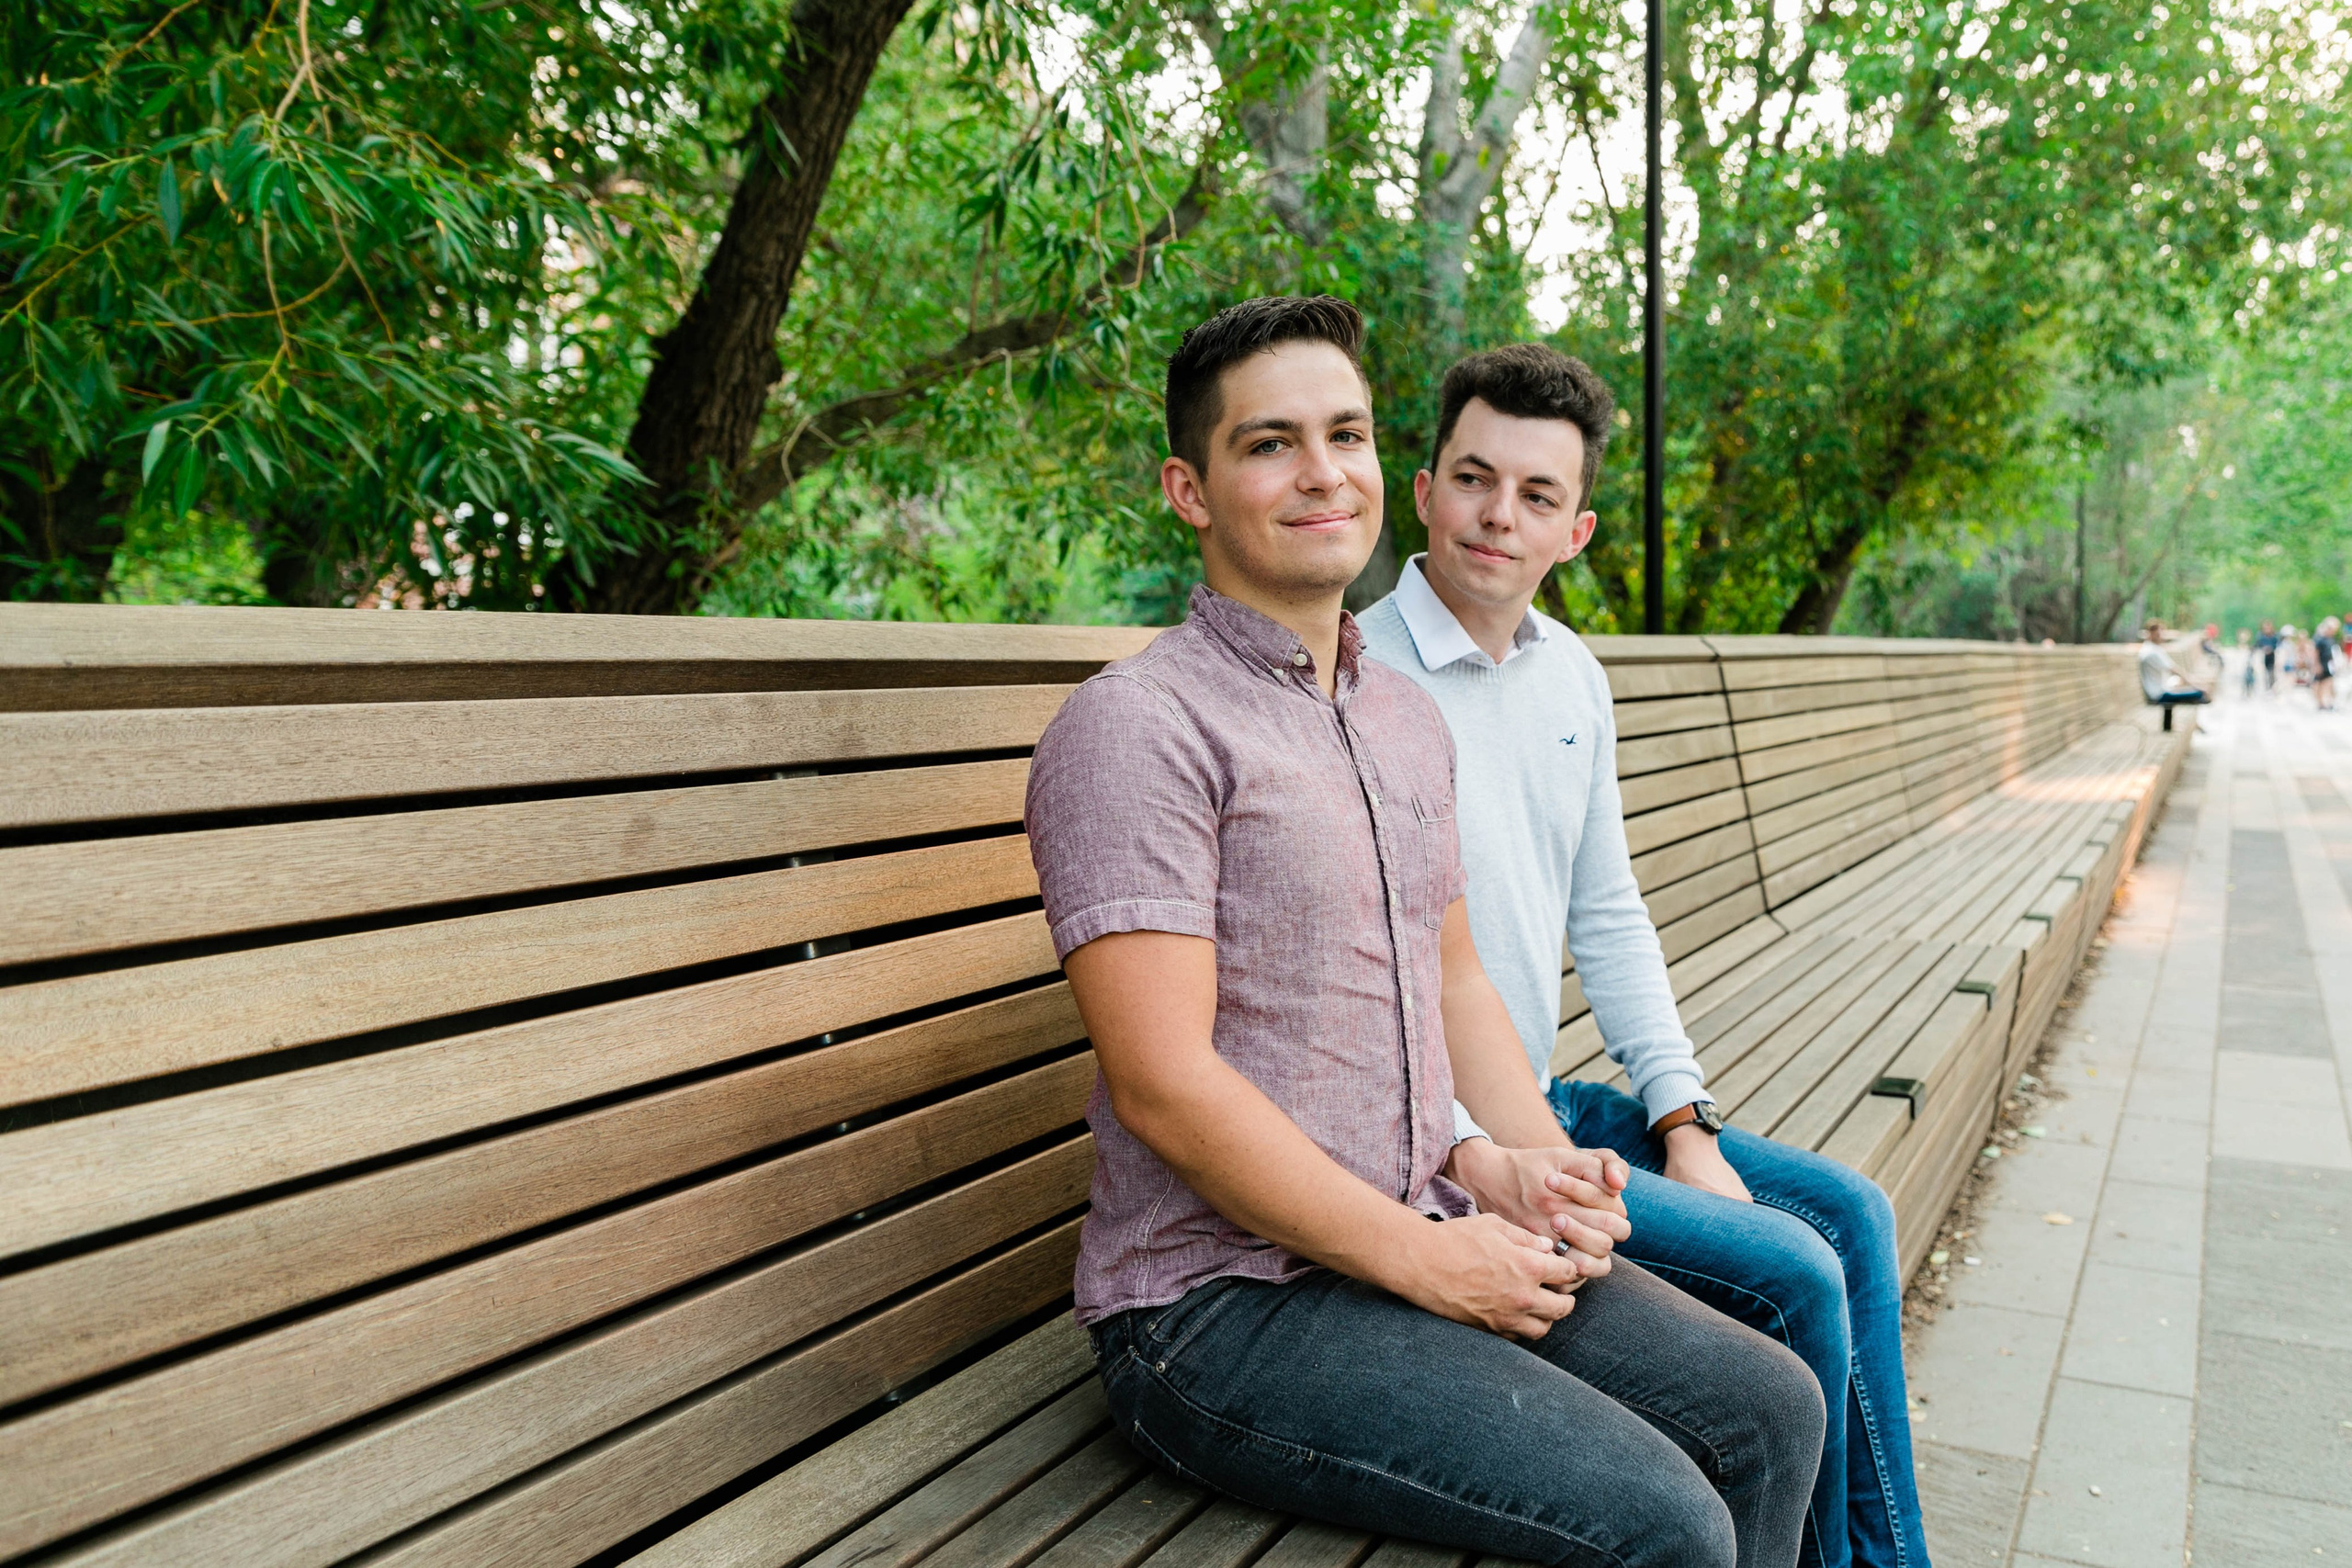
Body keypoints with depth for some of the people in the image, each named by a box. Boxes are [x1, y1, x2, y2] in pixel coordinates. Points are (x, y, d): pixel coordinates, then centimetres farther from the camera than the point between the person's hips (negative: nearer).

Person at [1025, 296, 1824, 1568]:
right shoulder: (1136, 724, -15)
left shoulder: (1407, 719, 13)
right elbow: (1165, 1086, -20)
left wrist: (1523, 1151, 2)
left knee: (1772, 1414, 5)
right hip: (1220, 1304, -8)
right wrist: (1426, 1259, -15)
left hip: (1428, 1240, 8)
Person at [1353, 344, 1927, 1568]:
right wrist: (1491, 1163, -21)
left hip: (1544, 1098, 8)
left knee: (1852, 1211, 9)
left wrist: (1682, 1122, 4)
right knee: (1796, 1276, -12)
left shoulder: (1572, 676, 7)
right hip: (1433, 1143, -8)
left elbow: (1608, 918, 12)